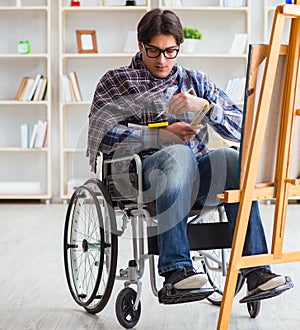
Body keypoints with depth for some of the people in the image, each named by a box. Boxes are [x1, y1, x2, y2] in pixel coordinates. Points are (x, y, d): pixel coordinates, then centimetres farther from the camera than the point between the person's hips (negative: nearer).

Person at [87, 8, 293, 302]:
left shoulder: (196, 81, 20)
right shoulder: (116, 81, 13)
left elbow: (241, 128, 8)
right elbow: (101, 135, -5)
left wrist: (204, 105, -11)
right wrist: (161, 136, -13)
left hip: (195, 175, 3)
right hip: (142, 173, -3)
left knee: (233, 159, -29)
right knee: (179, 154, -35)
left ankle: (255, 268, -32)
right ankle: (176, 268, -38)